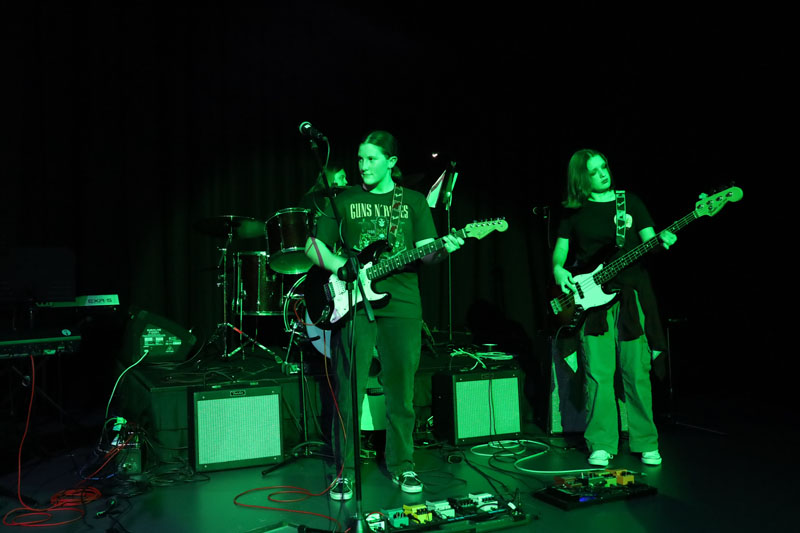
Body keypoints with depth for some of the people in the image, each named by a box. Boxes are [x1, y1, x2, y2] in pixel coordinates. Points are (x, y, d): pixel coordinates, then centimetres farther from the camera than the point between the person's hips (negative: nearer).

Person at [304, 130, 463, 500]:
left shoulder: (414, 201, 12)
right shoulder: (344, 200, 11)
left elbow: (425, 252, 5)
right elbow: (313, 246, 9)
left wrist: (443, 250, -18)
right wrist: (342, 267, -9)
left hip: (402, 306, 1)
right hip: (353, 304, 0)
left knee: (401, 393, 8)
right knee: (348, 394, 0)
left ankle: (400, 465, 25)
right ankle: (344, 472, 15)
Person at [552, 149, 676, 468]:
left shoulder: (630, 202, 10)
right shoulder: (574, 211, 8)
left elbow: (649, 241, 5)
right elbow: (560, 250, 11)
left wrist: (663, 239, -17)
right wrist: (558, 271, -9)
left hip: (631, 296, 1)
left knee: (637, 373, 2)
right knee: (598, 375, -1)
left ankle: (645, 442, 18)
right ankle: (601, 445, 12)